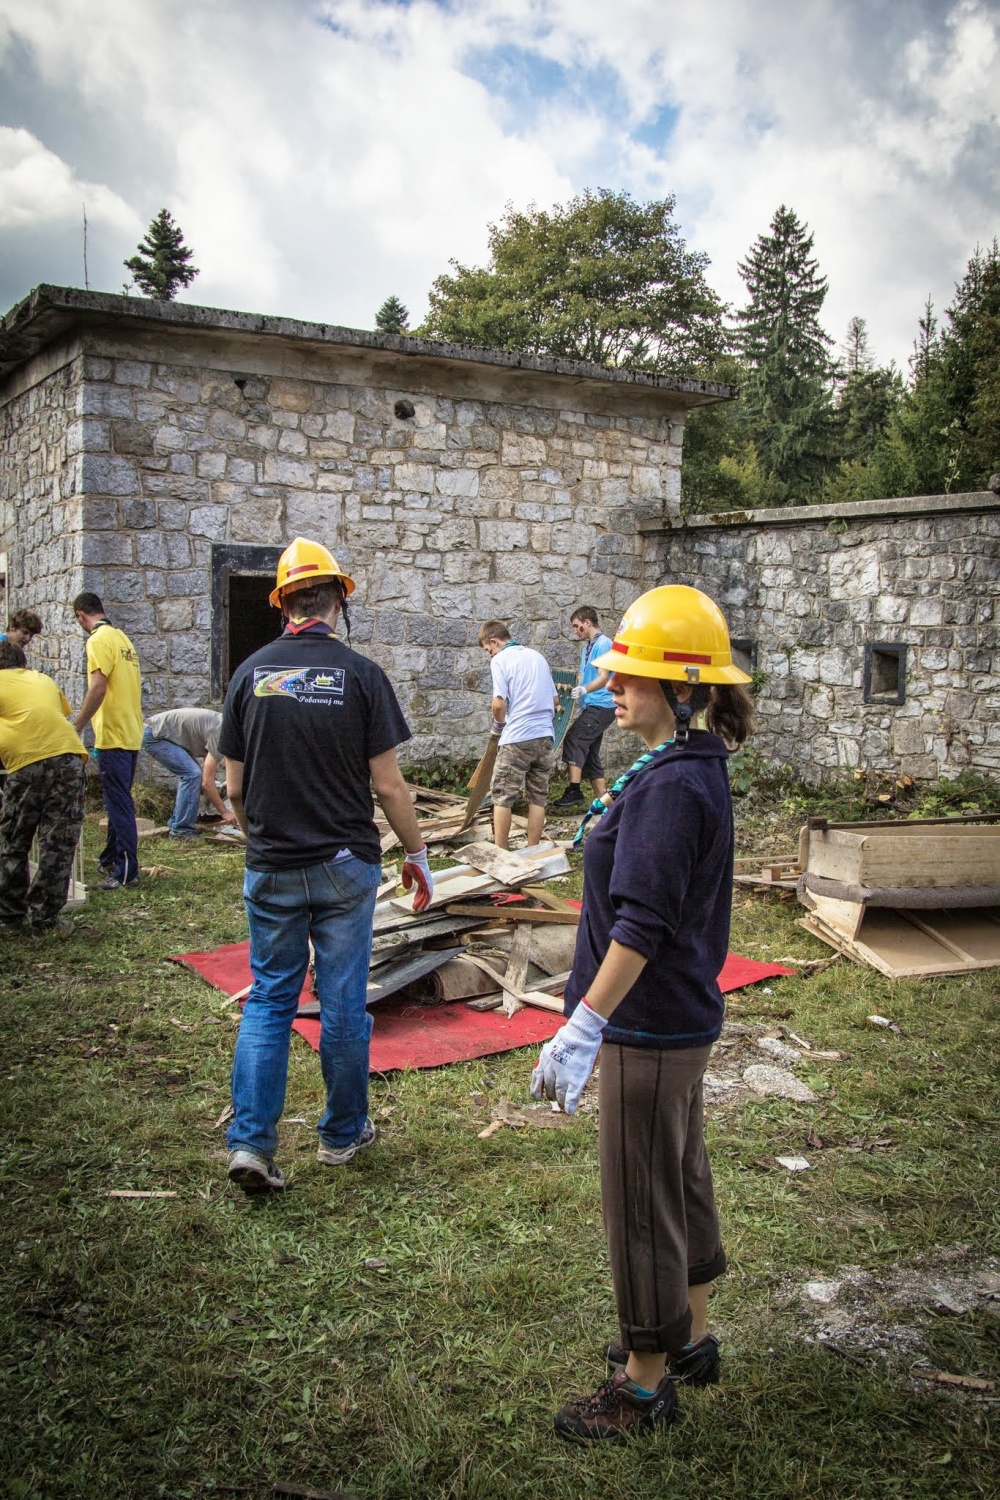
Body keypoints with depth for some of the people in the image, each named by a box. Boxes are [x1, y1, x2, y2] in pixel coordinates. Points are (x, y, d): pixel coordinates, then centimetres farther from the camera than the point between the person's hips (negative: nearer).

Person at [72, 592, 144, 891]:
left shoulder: (99, 640, -12)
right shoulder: (122, 637, 15)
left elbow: (98, 688, -21)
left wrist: (77, 728, -16)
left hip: (113, 735, -9)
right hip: (131, 733, 9)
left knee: (119, 804, -5)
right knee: (118, 801, 18)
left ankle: (126, 873, -3)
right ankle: (111, 859, 30)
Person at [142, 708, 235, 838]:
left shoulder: (224, 725, 8)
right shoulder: (220, 735, -21)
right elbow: (207, 782, -19)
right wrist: (224, 812, -11)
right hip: (154, 735, -10)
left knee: (191, 773, 12)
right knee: (192, 774, -16)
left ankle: (176, 823, 16)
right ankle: (181, 830, -10)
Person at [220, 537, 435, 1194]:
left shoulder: (251, 673, -1)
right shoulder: (360, 674, -8)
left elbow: (235, 788, 3)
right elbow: (388, 783, -9)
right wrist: (418, 855, 4)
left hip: (272, 868, 2)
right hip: (345, 866, -2)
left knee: (269, 999, 12)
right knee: (343, 1000, 10)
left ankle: (251, 1141, 5)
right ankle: (344, 1132, 25)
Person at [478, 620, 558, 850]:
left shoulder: (500, 660, -5)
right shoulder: (537, 656, 15)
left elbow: (499, 704, -14)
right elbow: (555, 700, 17)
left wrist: (498, 725, 4)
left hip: (517, 738, -6)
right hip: (544, 735, 6)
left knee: (502, 796, 3)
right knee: (538, 797, 9)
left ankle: (500, 853, 4)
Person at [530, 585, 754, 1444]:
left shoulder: (672, 785, -24)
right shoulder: (697, 769, 7)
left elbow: (641, 923, -28)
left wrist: (585, 1026, -27)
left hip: (651, 1029, -10)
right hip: (678, 1019, 10)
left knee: (642, 1202, 5)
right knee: (681, 1179, 22)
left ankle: (646, 1383, 22)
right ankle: (689, 1339, 40)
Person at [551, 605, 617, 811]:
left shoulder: (603, 644, -12)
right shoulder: (587, 646, 17)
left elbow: (603, 677, -20)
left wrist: (584, 689, -36)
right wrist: (575, 690, 13)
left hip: (601, 706, -10)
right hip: (592, 706, 10)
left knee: (573, 739, -20)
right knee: (590, 754, 9)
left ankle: (574, 791, -23)